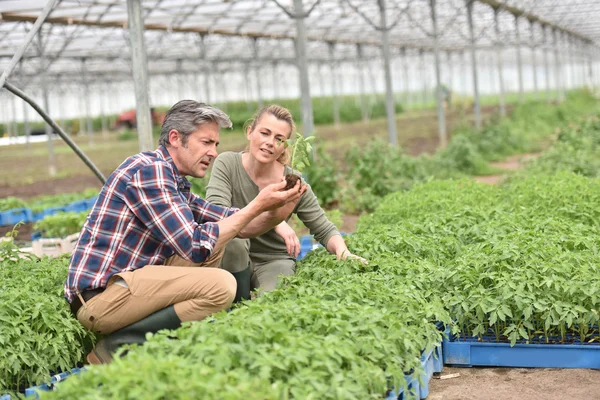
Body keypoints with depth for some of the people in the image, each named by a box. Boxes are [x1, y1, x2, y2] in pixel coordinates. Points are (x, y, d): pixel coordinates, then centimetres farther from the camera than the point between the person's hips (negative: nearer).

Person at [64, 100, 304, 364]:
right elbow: (196, 246, -19)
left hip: (127, 282, 10)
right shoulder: (149, 170, -14)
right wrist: (257, 205, -14)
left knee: (218, 239, 11)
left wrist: (275, 206, 0)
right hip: (100, 296, -10)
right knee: (221, 285, -22)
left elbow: (235, 224, 18)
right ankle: (116, 348, -12)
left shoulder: (176, 184, 16)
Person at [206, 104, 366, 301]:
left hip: (274, 261, -1)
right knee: (232, 234, -32)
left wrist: (343, 252, -26)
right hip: (234, 261, 1)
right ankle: (239, 303, -12)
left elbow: (325, 230, -4)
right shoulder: (227, 164, -14)